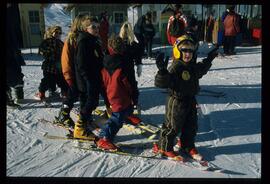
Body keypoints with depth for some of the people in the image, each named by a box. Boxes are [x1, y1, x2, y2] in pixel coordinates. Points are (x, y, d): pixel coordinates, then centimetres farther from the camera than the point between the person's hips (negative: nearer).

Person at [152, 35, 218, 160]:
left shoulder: (193, 66, 6)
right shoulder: (176, 68, -22)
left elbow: (201, 70, 32)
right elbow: (161, 82, -33)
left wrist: (209, 59, 33)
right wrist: (162, 71, -51)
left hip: (191, 100, 8)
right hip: (177, 102, -8)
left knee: (191, 126, 18)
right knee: (173, 127, 4)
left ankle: (188, 146, 37)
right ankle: (163, 147, 22)